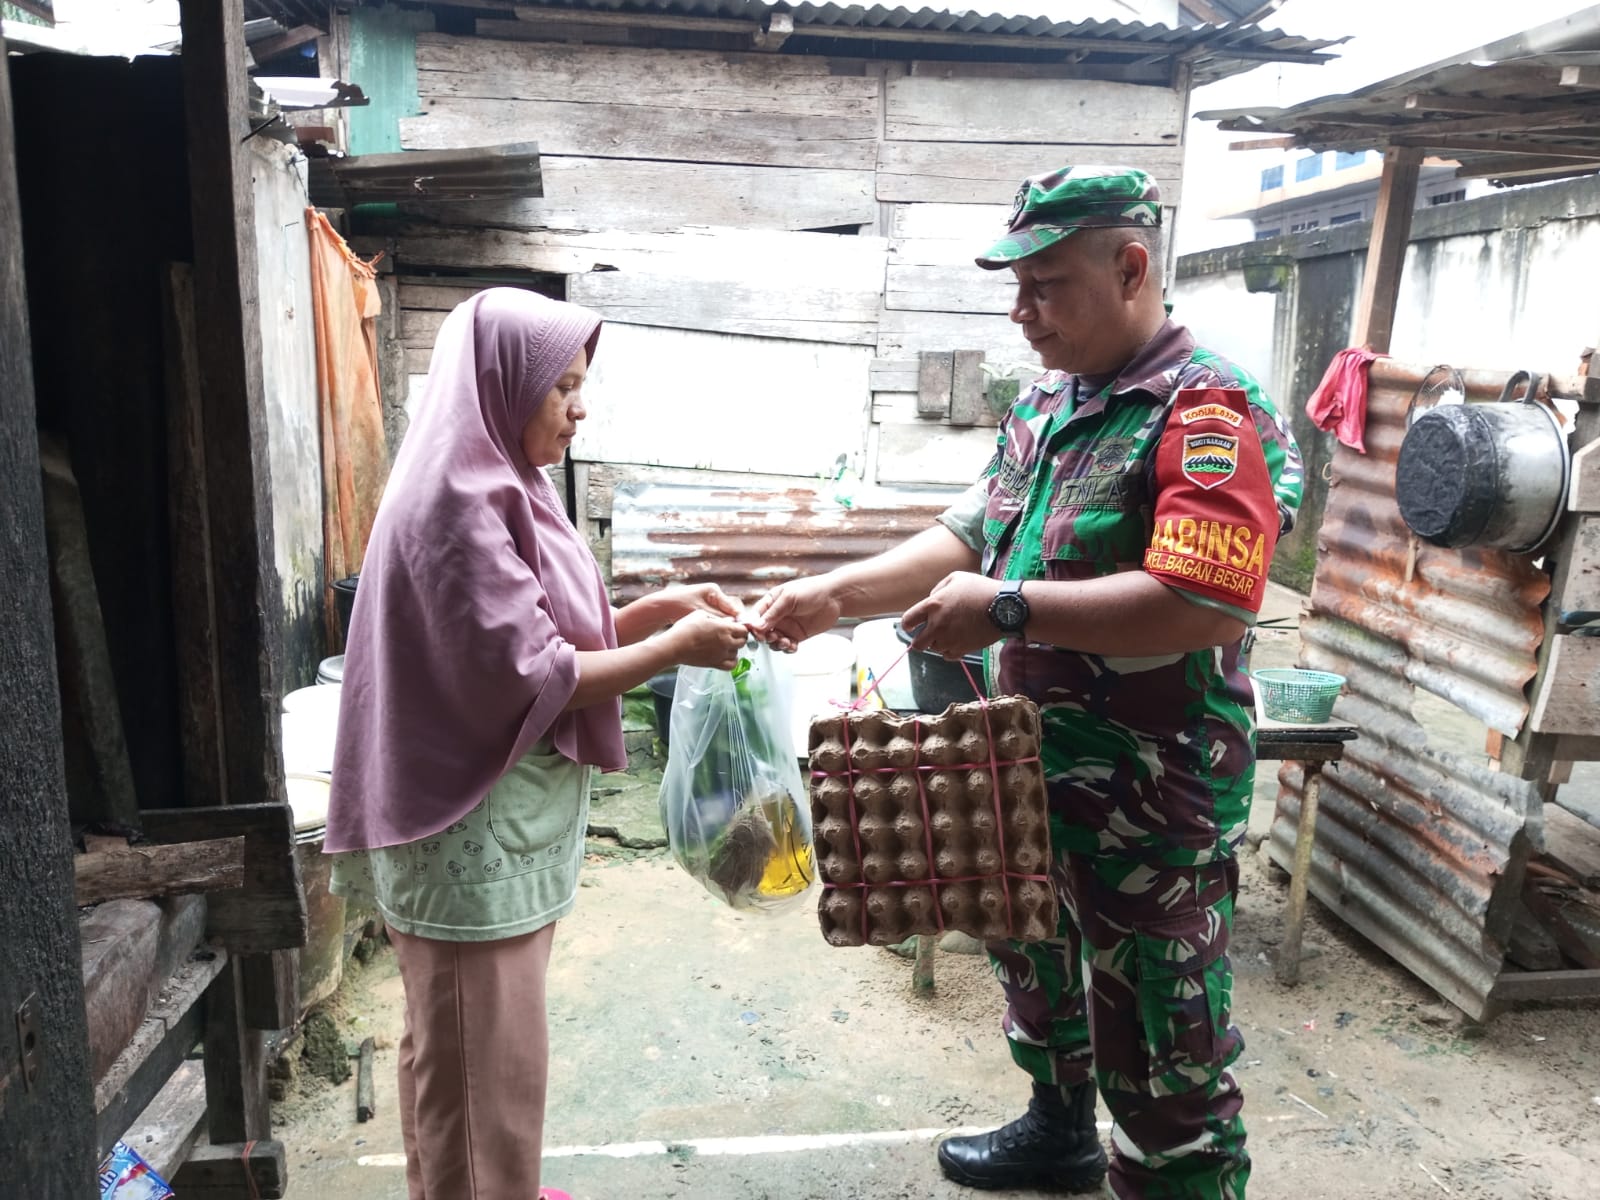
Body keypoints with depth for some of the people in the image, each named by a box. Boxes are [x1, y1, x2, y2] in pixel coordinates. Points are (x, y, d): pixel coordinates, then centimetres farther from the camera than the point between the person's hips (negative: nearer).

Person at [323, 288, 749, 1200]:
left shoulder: (498, 490, 9)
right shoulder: (456, 504, -20)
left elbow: (549, 631, 13)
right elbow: (531, 675, -24)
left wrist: (665, 606, 1)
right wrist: (675, 648, -17)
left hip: (509, 822, 10)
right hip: (473, 836, -10)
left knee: (464, 1050, 24)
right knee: (483, 1066, 4)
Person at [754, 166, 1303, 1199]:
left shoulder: (1210, 412, -20)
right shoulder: (1045, 408, 8)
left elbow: (1198, 609, -30)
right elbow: (967, 540, 11)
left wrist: (1007, 609, -28)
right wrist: (836, 595, 0)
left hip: (1152, 801, -9)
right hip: (1033, 774, 10)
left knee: (1160, 1057, 5)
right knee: (1036, 966, 29)